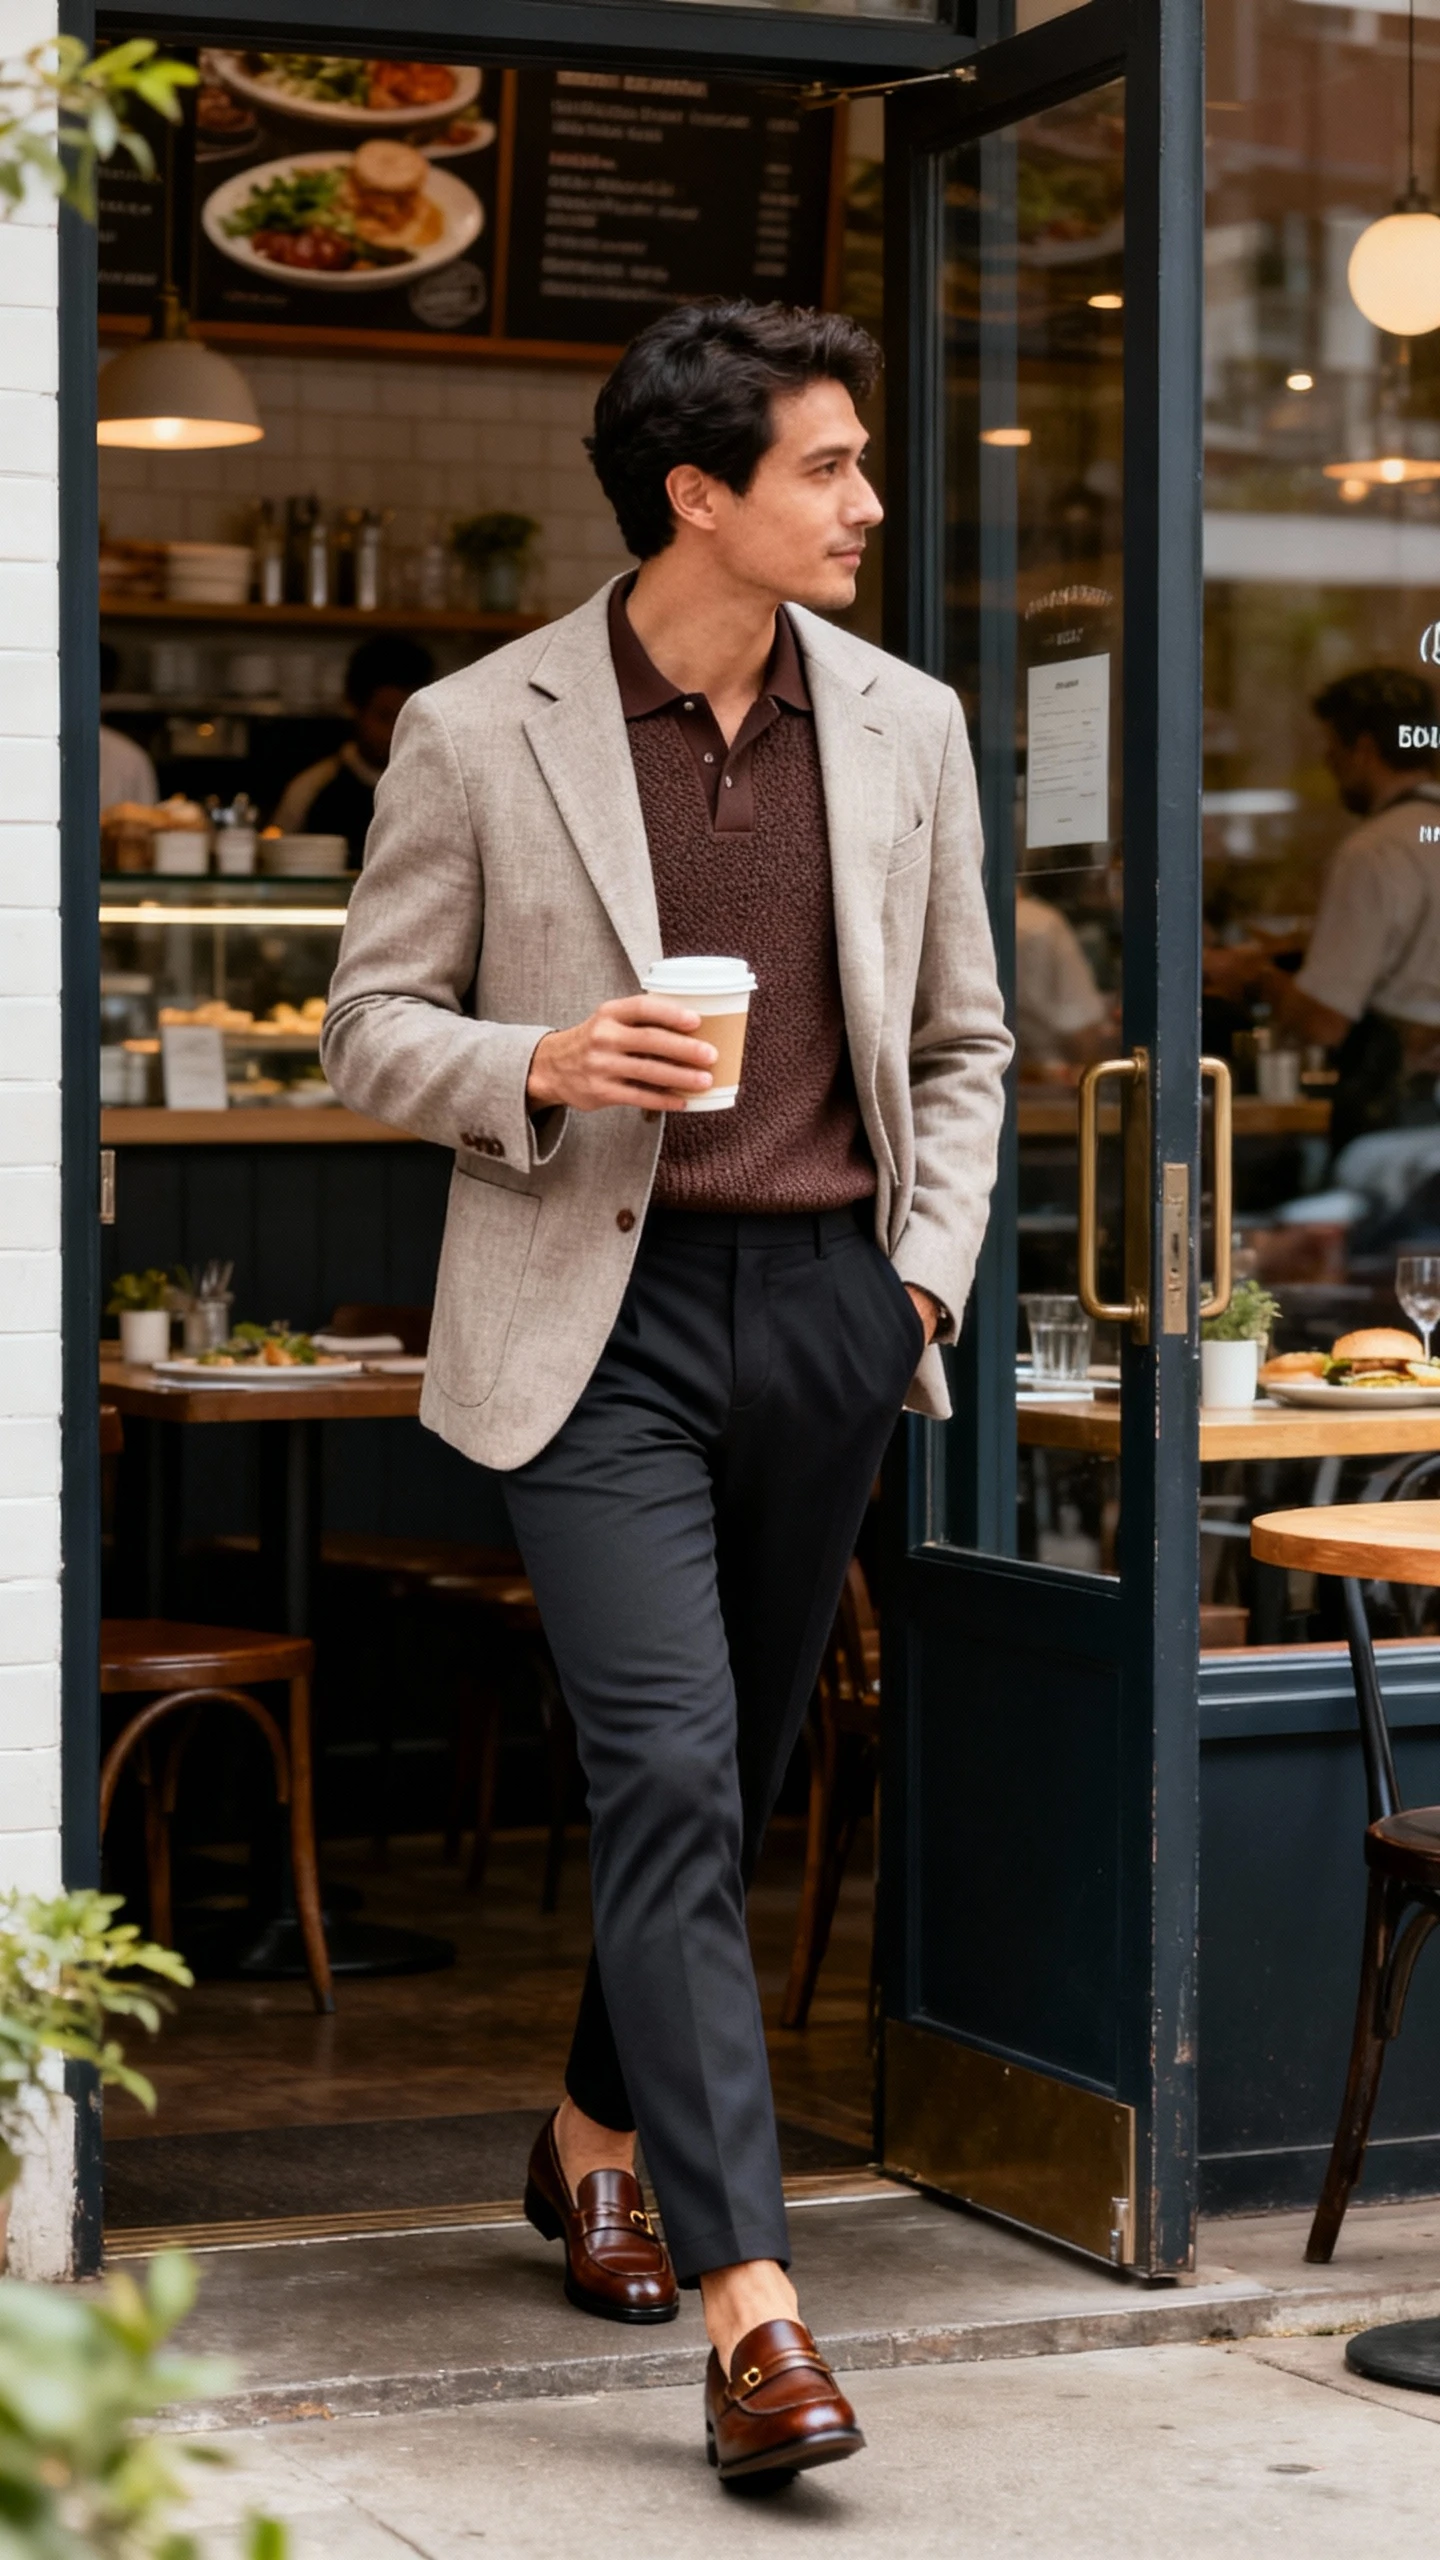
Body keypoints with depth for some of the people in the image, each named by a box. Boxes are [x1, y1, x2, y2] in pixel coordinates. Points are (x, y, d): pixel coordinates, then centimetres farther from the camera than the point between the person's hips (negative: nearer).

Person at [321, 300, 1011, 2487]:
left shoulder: (906, 728, 8)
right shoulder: (479, 735, -3)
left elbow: (960, 1042, 16)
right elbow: (370, 1028, 2)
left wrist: (928, 1274, 5)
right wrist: (541, 1065, -17)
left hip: (826, 1305, 4)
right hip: (598, 1318, -4)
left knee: (729, 1775, 14)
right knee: (669, 1773, -14)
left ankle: (595, 2141, 37)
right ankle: (748, 2303, -16)